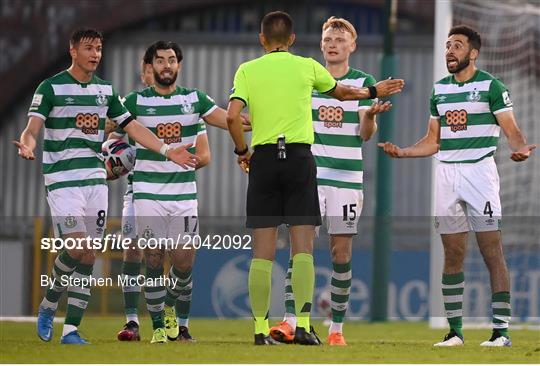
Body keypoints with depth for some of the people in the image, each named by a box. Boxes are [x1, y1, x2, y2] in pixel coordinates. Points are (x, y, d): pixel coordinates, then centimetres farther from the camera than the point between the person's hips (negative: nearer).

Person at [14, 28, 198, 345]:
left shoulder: (105, 90, 12)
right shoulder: (51, 87, -4)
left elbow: (132, 127, 16)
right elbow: (33, 128, -14)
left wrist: (168, 150, 9)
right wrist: (27, 147, -36)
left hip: (95, 178, 5)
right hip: (62, 180, -5)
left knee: (89, 258, 0)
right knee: (78, 247, -18)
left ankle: (71, 329, 4)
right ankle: (48, 306, 7)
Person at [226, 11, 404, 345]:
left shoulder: (247, 70, 4)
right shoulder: (306, 67, 6)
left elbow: (232, 116, -8)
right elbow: (342, 92, 23)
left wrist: (242, 150, 8)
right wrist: (374, 91, 41)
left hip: (263, 158, 1)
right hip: (299, 157, -1)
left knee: (263, 252, 2)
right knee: (303, 249, -1)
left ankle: (261, 329, 0)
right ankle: (303, 324, -10)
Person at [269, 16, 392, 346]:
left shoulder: (364, 82, 5)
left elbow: (365, 133, -4)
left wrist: (370, 115, -26)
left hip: (347, 177, -1)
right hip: (310, 175, 1)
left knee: (342, 252, 1)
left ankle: (337, 328, 8)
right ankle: (290, 322, -15)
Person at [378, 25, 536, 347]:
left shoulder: (491, 86, -3)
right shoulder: (440, 89, 15)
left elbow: (512, 131, -7)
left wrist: (520, 148, -28)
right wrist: (403, 152, 5)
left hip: (479, 172, -6)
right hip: (446, 174, 6)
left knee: (492, 253, -8)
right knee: (453, 255, 6)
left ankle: (502, 330, -9)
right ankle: (455, 330, 10)